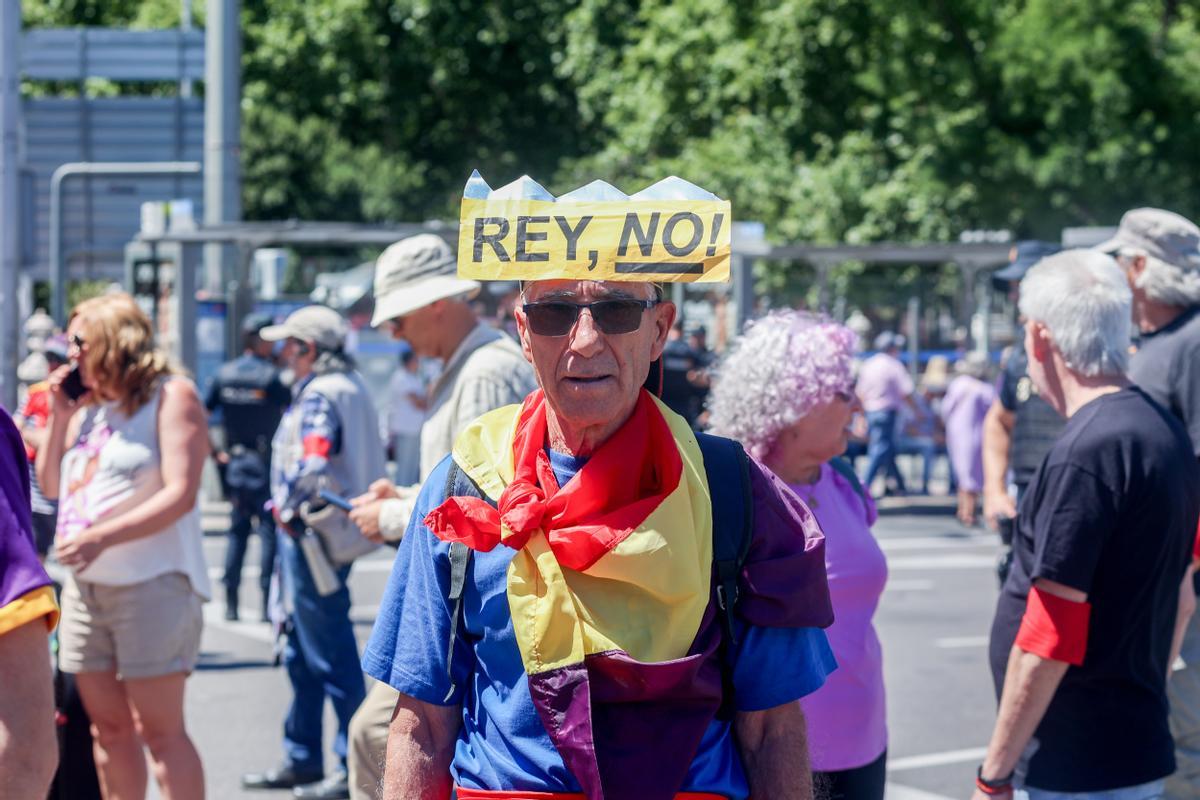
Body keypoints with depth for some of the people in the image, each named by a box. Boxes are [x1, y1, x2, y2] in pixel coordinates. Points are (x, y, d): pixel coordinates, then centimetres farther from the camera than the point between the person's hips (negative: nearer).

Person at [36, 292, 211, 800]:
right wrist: (58, 418, 7)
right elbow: (51, 487, 18)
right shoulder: (87, 409, 16)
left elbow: (180, 494, -16)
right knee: (108, 726, 9)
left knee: (159, 729, -9)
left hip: (151, 582, -7)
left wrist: (101, 538, -24)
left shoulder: (170, 396, -6)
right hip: (86, 586, 7)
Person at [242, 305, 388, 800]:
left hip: (312, 536, -11)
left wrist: (288, 509, -12)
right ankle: (301, 759, 26)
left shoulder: (319, 396, -16)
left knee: (330, 656, -5)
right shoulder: (350, 387, 15)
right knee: (303, 653, 18)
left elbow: (310, 468, -28)